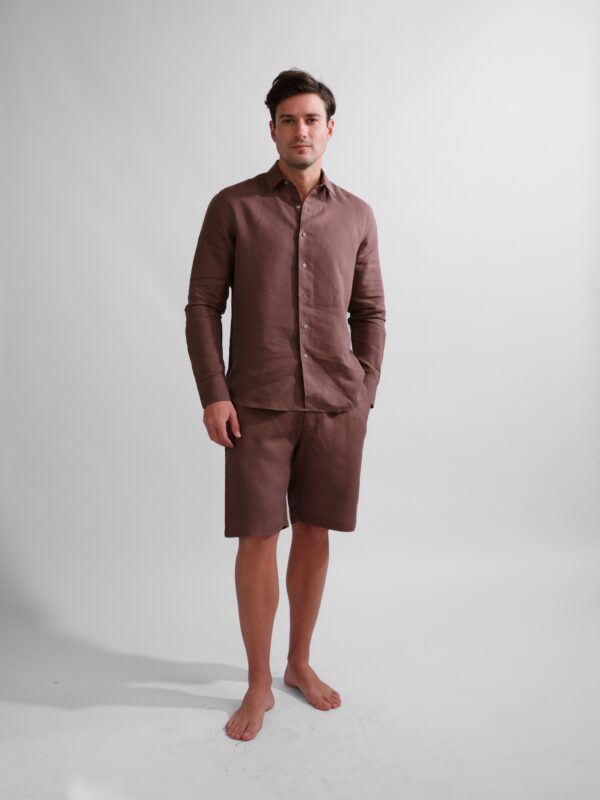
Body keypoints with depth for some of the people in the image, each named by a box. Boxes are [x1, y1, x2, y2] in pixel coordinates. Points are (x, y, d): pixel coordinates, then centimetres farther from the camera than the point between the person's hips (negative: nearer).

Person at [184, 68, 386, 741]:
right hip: (258, 406, -2)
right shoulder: (233, 207, 1)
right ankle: (258, 684, 21)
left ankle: (300, 663, 31)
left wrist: (364, 394, 4)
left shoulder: (356, 215, 8)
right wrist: (213, 394, -7)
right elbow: (202, 305, 0)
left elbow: (370, 312, 11)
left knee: (314, 534, 10)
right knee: (257, 540, 1)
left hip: (336, 407, 3)